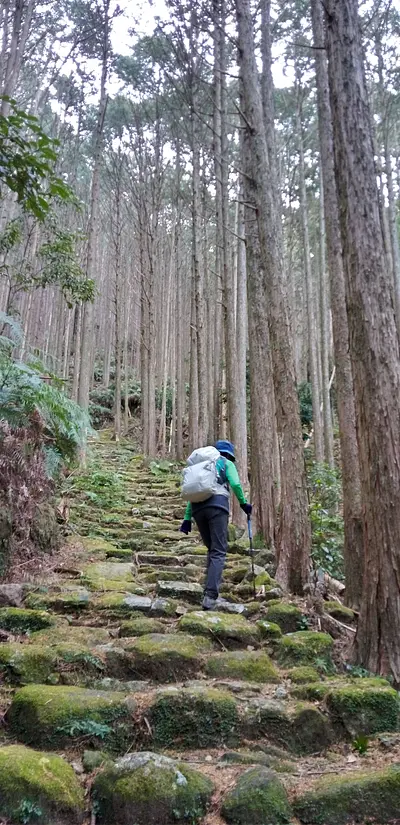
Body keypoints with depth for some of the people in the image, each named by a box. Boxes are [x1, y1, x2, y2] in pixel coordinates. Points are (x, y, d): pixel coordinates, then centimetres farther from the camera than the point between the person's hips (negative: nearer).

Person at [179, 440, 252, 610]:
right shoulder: (227, 463, 17)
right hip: (217, 505, -5)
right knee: (219, 552, -8)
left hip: (197, 507, 5)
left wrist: (187, 518, 22)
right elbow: (235, 484, -2)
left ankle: (211, 586, 15)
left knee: (212, 549, 21)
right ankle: (210, 596, -22)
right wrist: (243, 503, 11)